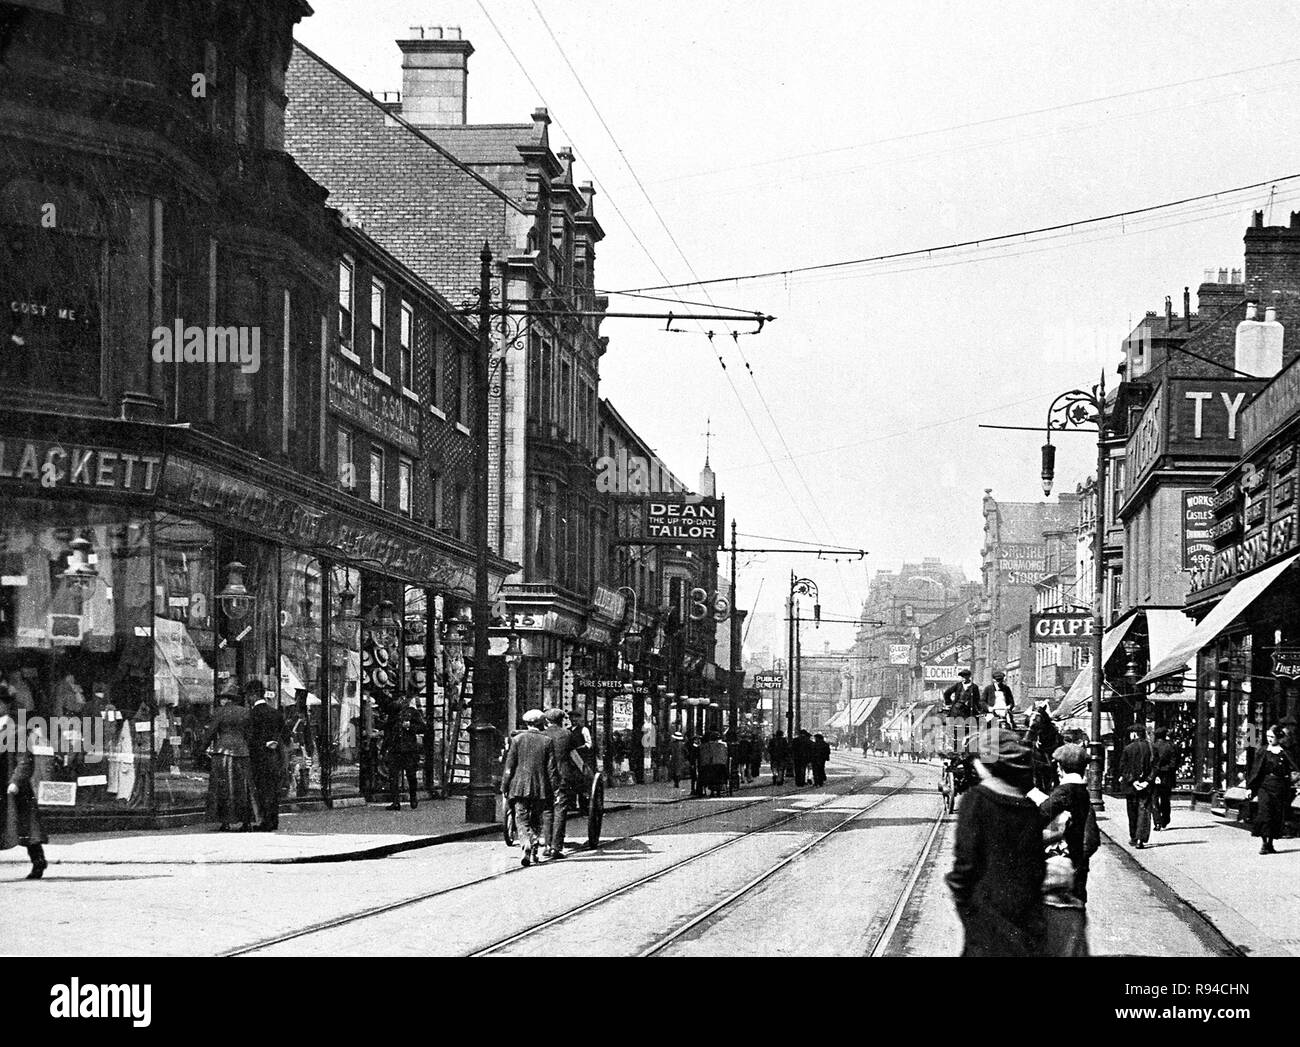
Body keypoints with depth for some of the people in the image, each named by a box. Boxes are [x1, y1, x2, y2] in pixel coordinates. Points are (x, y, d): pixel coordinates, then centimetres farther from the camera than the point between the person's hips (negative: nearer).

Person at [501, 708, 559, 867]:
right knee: (536, 820, 16)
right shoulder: (547, 741, 0)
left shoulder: (517, 739, -1)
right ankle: (534, 851, 14)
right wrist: (554, 788, 5)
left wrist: (504, 787, 5)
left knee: (522, 820, -1)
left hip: (520, 787, -1)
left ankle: (526, 846, -24)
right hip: (541, 788, 1)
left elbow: (509, 766, -1)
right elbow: (552, 769, -1)